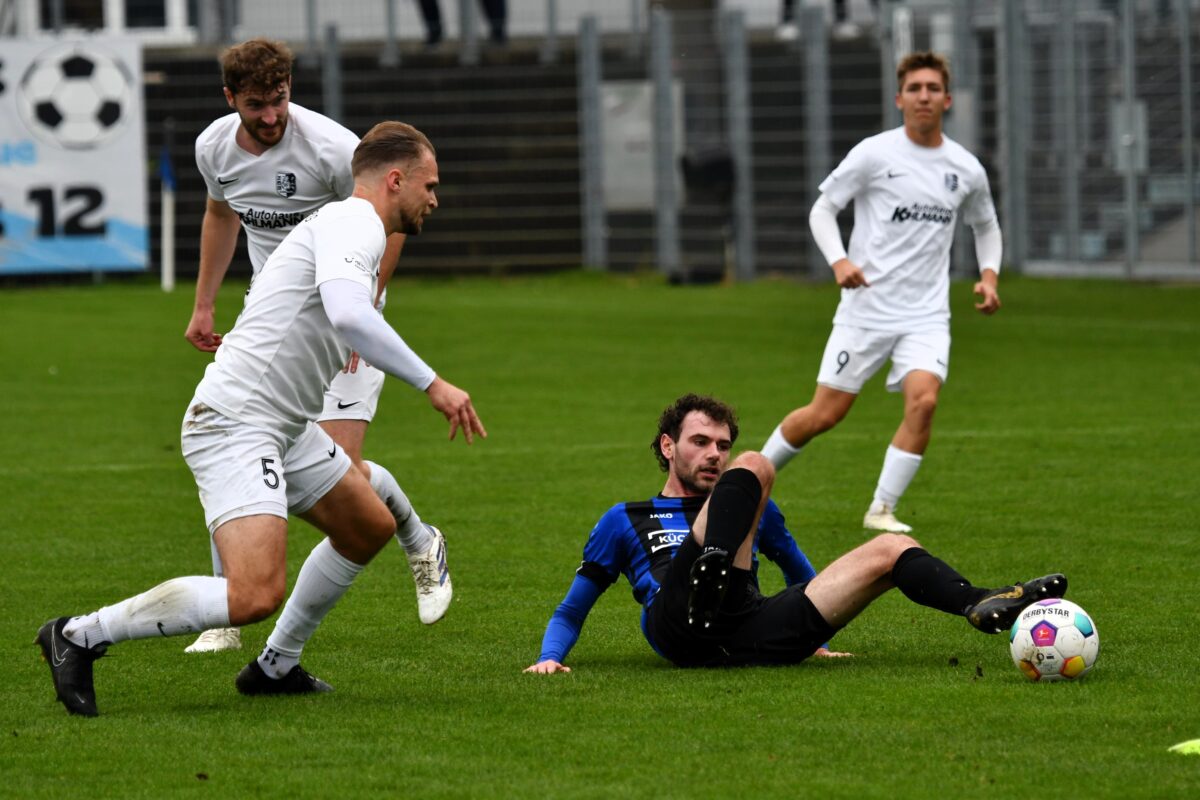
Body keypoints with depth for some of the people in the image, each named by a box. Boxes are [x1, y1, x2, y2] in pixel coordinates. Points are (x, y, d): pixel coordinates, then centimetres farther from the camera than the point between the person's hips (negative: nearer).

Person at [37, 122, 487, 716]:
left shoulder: (349, 226, 20)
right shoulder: (353, 224, -13)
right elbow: (348, 314, -31)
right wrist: (432, 384, -29)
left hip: (282, 429, 11)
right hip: (234, 426, -11)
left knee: (370, 529, 24)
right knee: (256, 595, -24)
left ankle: (276, 667, 31)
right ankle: (80, 635, -12)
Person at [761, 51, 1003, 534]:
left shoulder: (966, 169, 6)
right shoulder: (874, 154, -5)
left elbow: (986, 226, 23)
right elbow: (822, 209, -1)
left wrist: (989, 276, 6)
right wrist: (838, 261, -18)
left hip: (926, 316, 2)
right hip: (866, 308, -2)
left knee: (923, 400, -21)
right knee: (824, 414, -1)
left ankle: (882, 510, -10)